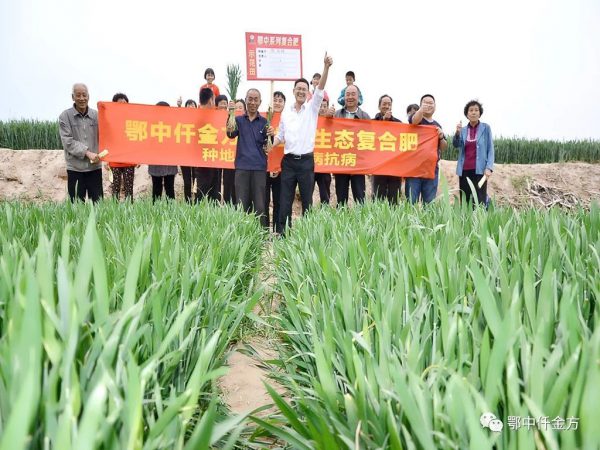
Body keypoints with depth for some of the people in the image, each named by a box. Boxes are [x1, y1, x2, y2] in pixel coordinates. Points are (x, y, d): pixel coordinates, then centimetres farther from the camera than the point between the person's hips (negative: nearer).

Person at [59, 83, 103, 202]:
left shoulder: (96, 115, 6)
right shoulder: (65, 116, 1)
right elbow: (68, 141, -7)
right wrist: (87, 153, -17)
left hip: (95, 167, 2)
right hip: (75, 168, -1)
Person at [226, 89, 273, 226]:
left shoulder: (264, 122, 9)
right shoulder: (239, 120, 10)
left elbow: (268, 147, 5)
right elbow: (231, 134, -8)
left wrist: (271, 135, -17)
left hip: (259, 168, 0)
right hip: (242, 166, 0)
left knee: (260, 206, -1)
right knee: (241, 204, 3)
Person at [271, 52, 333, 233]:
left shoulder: (312, 108, 4)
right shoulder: (286, 112, 10)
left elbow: (320, 89, -10)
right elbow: (281, 135, 15)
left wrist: (326, 67, -24)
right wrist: (270, 145, -5)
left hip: (306, 160, -1)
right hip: (288, 161, 2)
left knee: (307, 199, 4)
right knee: (285, 200, 3)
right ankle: (281, 233, 8)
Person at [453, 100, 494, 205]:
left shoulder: (486, 128, 4)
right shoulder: (463, 130, 12)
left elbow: (490, 149, 1)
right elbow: (456, 145, -4)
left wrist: (489, 167, -11)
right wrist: (457, 133, -22)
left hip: (479, 170, -3)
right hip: (464, 170, 3)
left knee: (479, 201, -11)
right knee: (464, 201, 3)